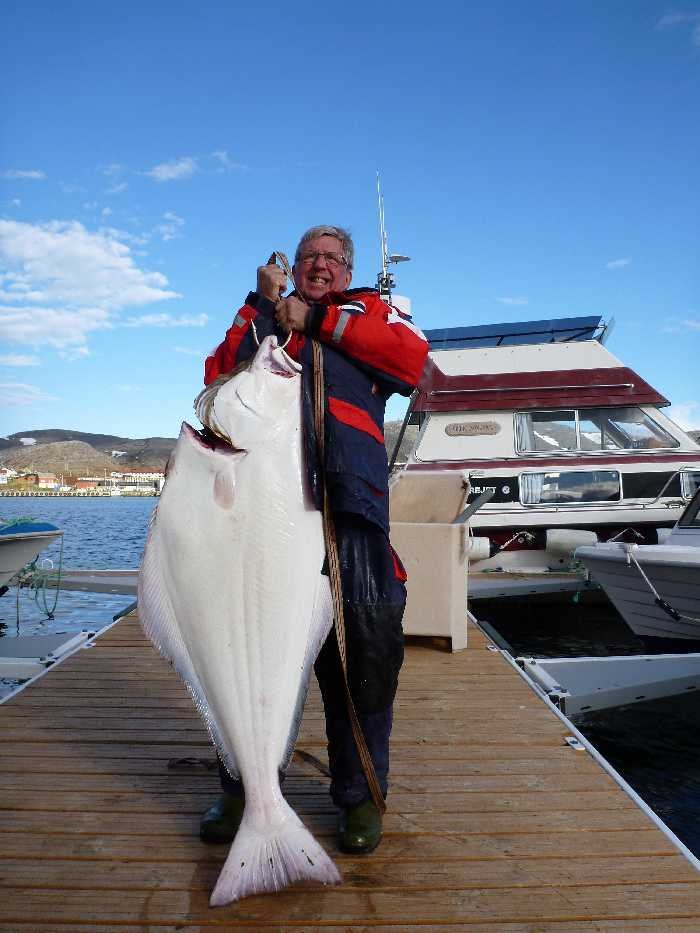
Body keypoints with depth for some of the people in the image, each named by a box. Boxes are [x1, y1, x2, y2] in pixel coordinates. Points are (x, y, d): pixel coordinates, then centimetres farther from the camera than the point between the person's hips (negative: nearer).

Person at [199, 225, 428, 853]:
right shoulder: (260, 316, 27)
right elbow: (218, 379, 12)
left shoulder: (368, 310, 22)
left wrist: (320, 320, 1)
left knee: (365, 638, -3)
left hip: (348, 492, -1)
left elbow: (412, 358, 0)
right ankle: (243, 787, 22)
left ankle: (361, 795, 15)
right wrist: (263, 305, 7)